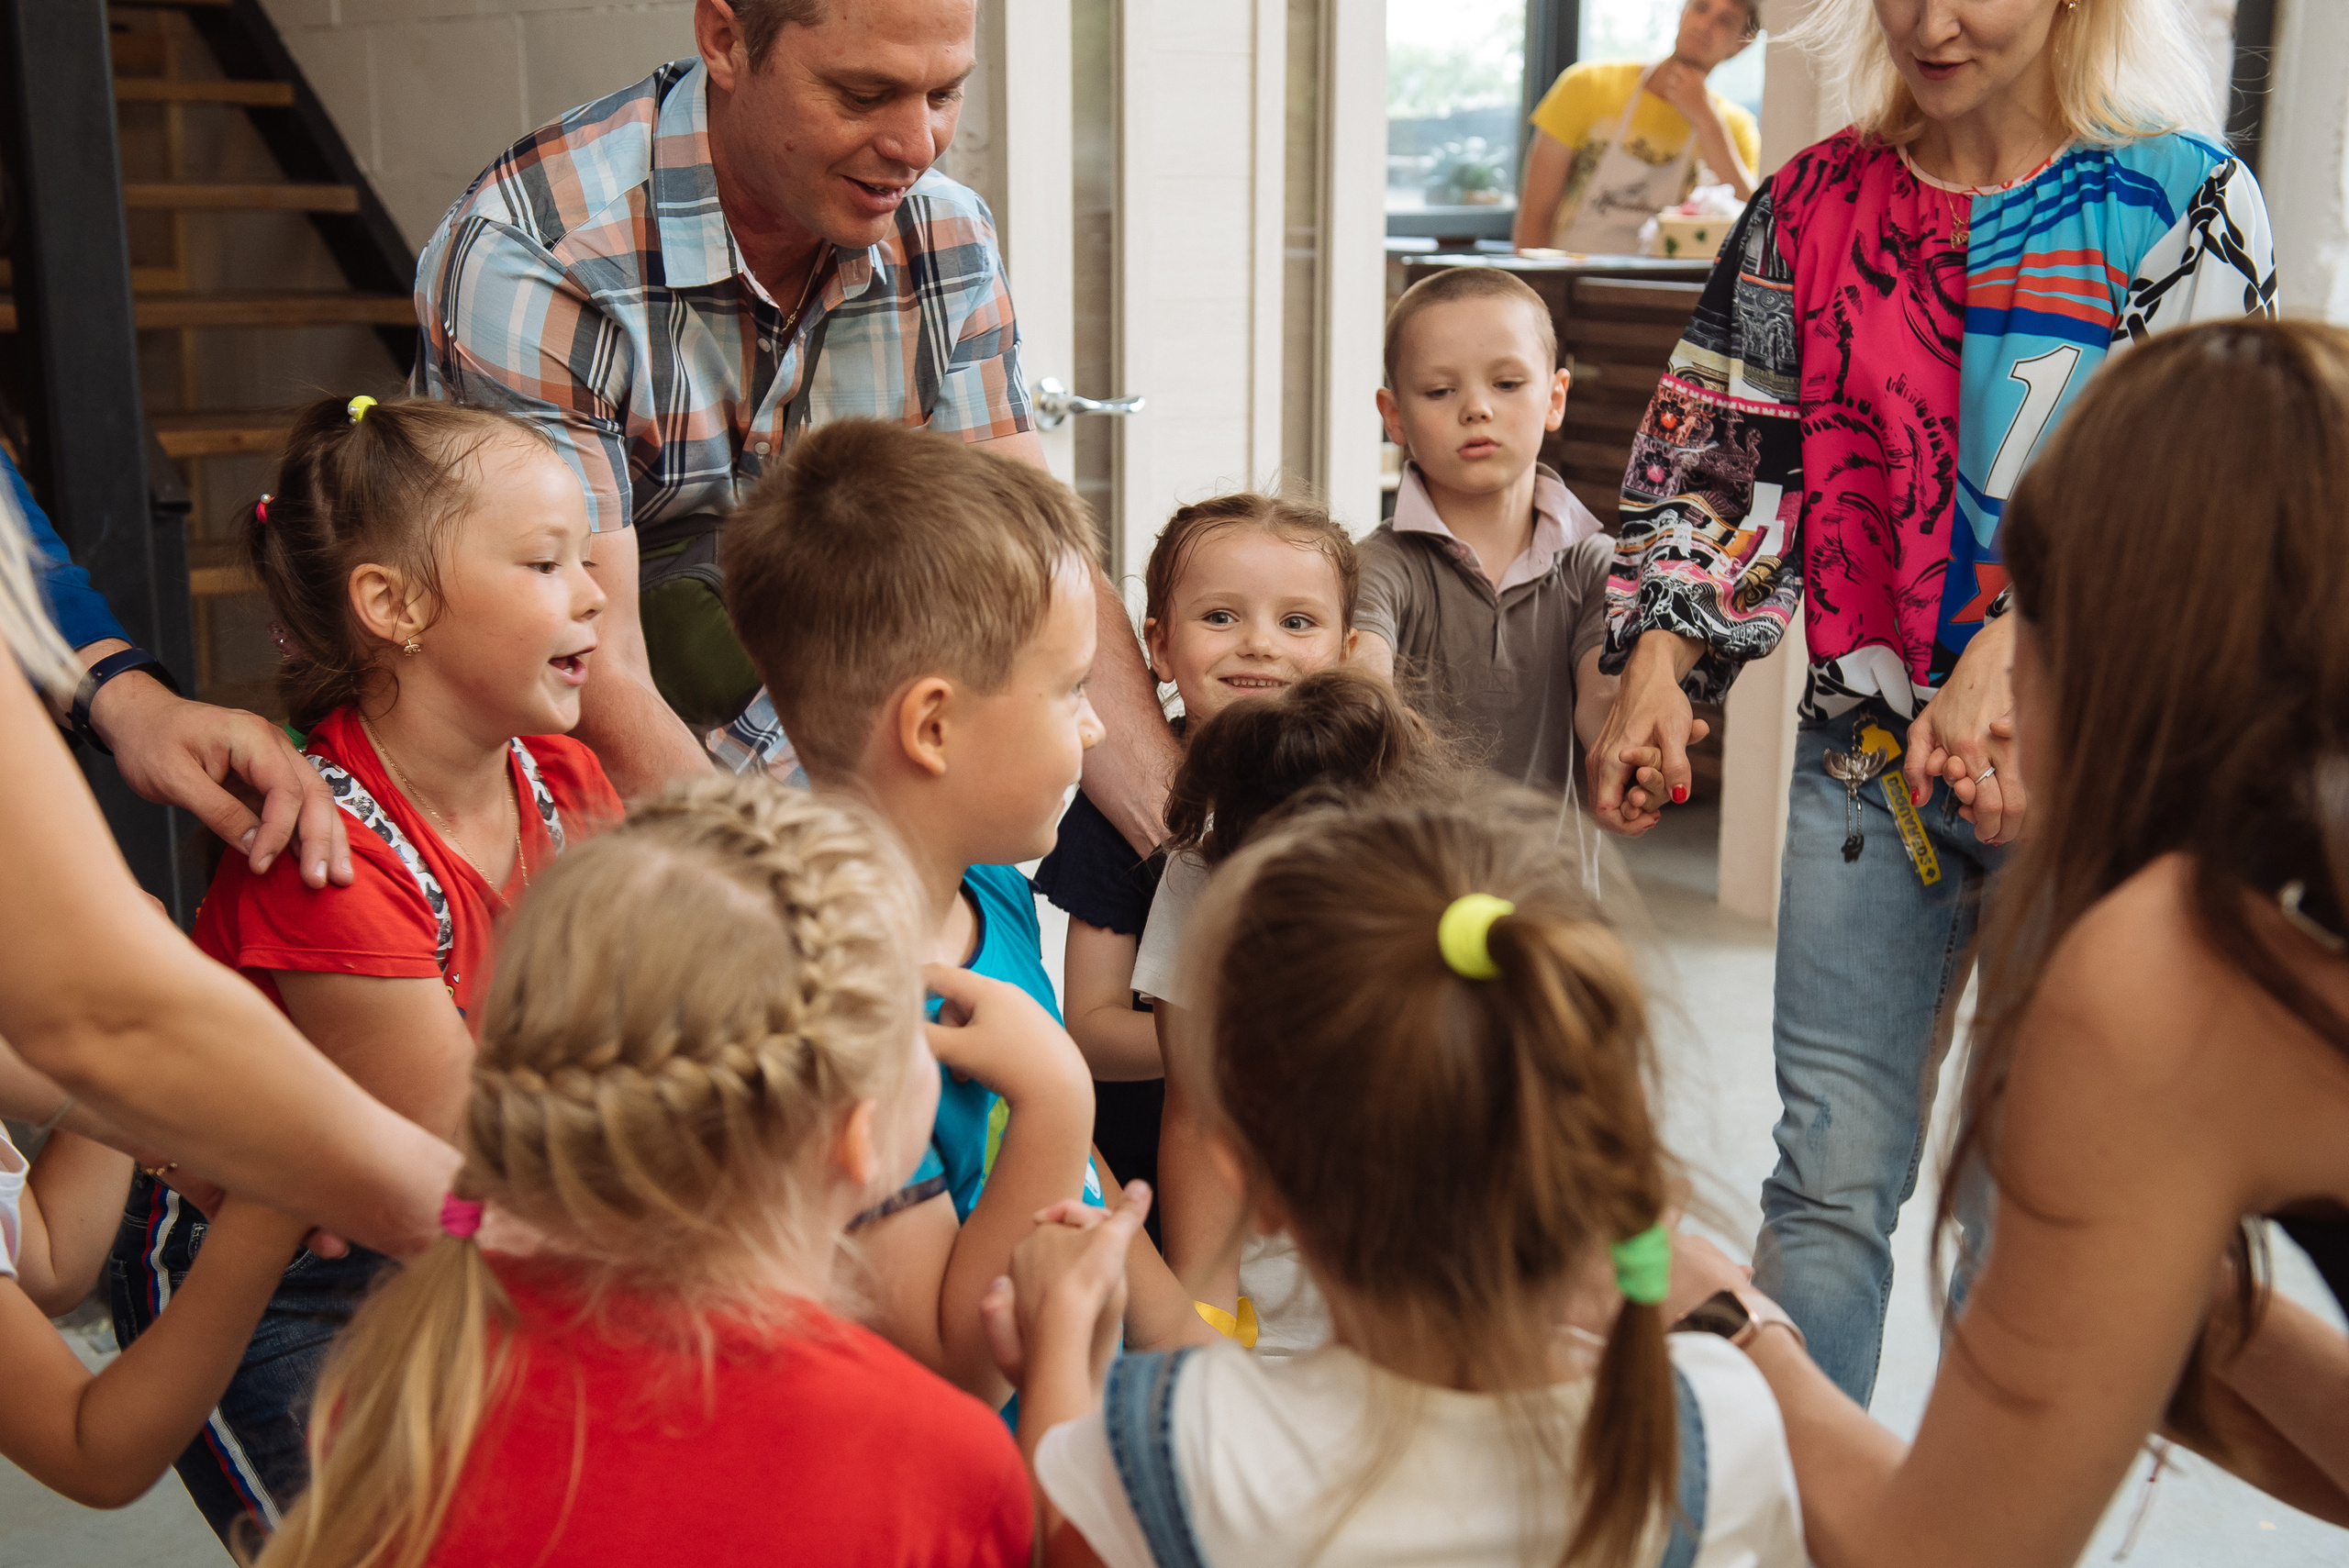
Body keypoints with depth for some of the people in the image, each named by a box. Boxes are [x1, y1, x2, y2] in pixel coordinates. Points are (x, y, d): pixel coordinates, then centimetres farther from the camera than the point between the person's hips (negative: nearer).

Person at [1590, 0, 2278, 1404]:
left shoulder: (2183, 198, -1)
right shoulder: (1814, 205, 9)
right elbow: (1720, 453, 8)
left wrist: (2011, 656, -25)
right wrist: (1661, 650, -7)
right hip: (1868, 749, 2)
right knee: (1831, 1177, 3)